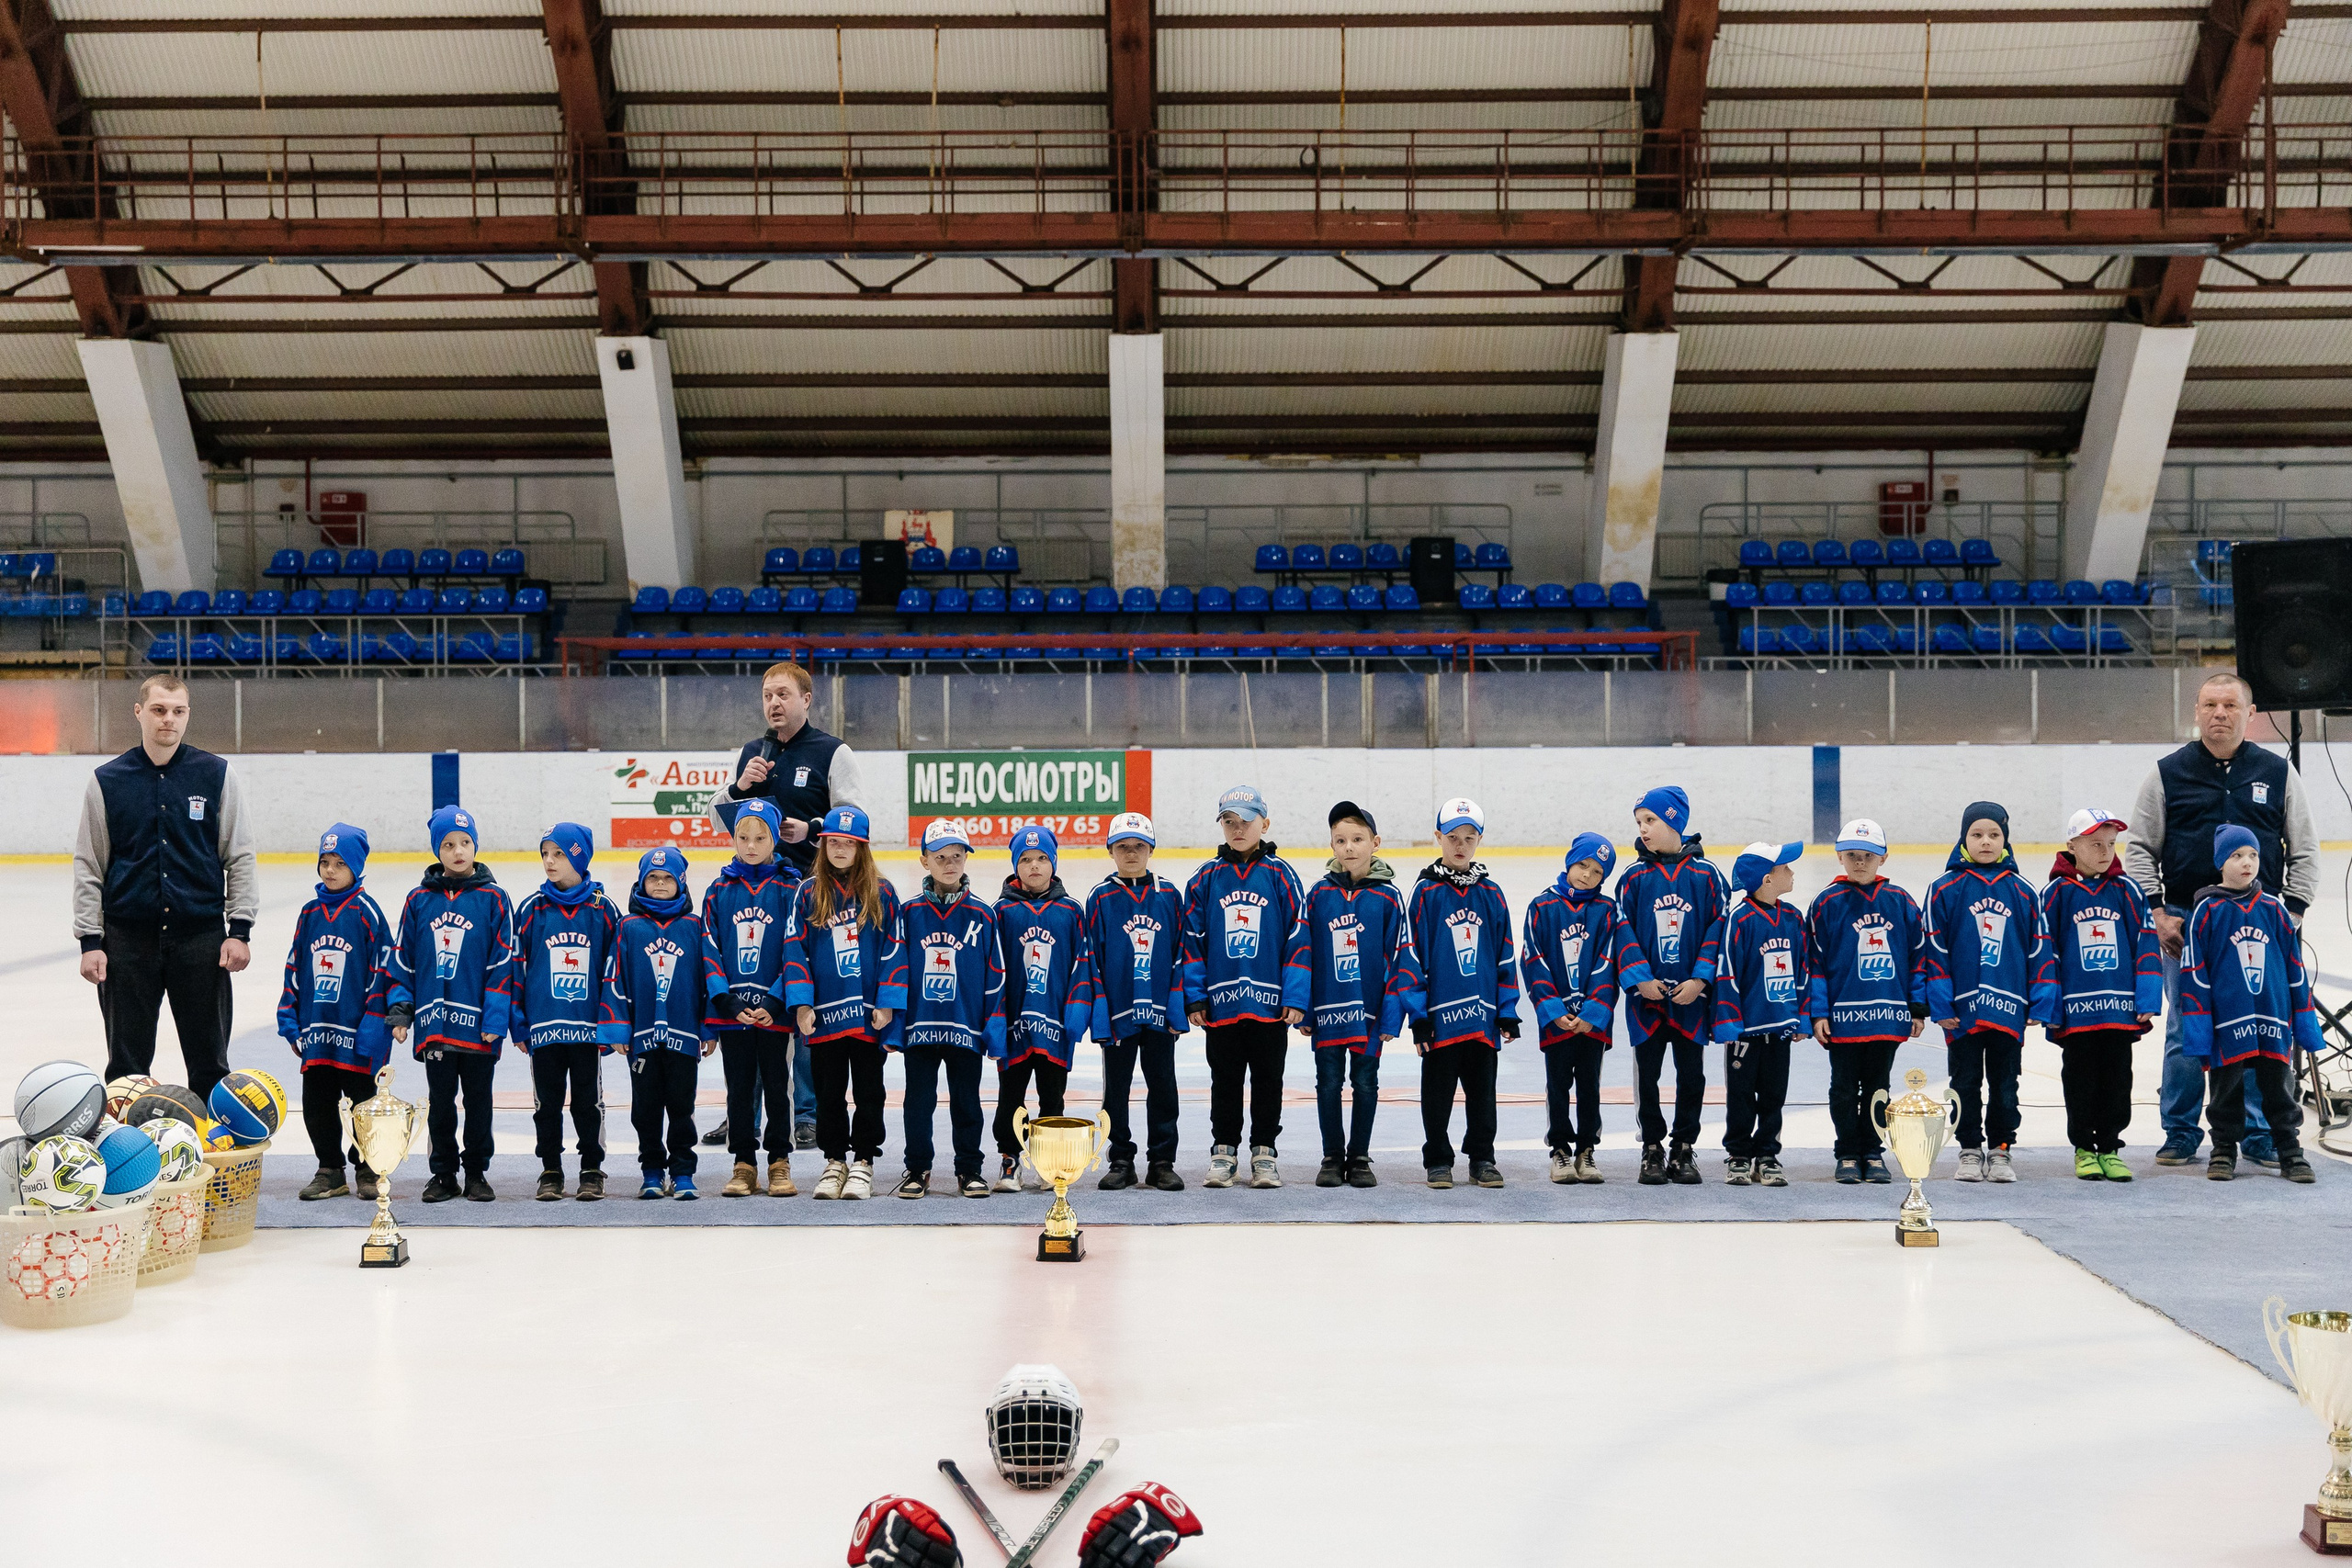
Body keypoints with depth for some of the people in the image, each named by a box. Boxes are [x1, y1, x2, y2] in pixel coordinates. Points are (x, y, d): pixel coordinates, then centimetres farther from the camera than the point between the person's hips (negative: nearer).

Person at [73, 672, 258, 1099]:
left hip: (201, 936, 0)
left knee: (210, 1063, 6)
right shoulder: (107, 781, 3)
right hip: (127, 939, 0)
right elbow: (88, 866, 6)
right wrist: (89, 940, 0)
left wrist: (239, 930, -2)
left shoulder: (217, 775, 2)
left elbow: (240, 856, 4)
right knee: (126, 1064, 7)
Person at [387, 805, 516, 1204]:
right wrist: (400, 1007, 1)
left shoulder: (492, 898, -2)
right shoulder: (419, 899, 5)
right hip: (434, 1022, 2)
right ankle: (443, 1173, 21)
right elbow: (402, 958, 10)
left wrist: (495, 1017, -10)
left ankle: (477, 1173, 19)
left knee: (478, 1100, 8)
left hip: (477, 1023, -2)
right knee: (439, 1102, 10)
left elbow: (503, 962, -4)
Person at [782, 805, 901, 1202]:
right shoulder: (807, 893, 3)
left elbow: (893, 949, 0)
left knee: (868, 1090, 7)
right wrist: (800, 1004, -7)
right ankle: (834, 1161, 22)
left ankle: (863, 1162, 17)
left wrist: (888, 1004, -7)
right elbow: (794, 949, 1)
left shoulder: (882, 892, 1)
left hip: (869, 1015, -1)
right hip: (824, 1014, 1)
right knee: (829, 1091, 10)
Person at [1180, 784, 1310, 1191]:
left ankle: (1263, 1152, 19)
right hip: (1221, 1001, 1)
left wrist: (1296, 996, -8)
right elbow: (1192, 939, 5)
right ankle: (1224, 1151, 22)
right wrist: (1194, 996, 0)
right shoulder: (1206, 878, 3)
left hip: (1270, 1002, -1)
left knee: (1267, 1079, 8)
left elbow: (1299, 937, -3)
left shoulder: (1280, 875, -2)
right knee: (1225, 1080, 11)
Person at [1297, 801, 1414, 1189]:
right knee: (1329, 1084, 7)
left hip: (1370, 1010, -1)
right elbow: (1303, 953, 4)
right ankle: (1332, 1158, 20)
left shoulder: (1387, 896, -5)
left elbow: (1401, 955, -3)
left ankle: (1359, 1157, 21)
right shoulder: (1319, 894, 0)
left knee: (1365, 1084, 8)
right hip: (1327, 1010, 1)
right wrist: (1302, 1010, 1)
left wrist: (1393, 1011, -7)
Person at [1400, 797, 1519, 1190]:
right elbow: (1413, 954, -3)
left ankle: (1482, 1158, 22)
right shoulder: (1426, 892, -3)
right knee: (1438, 1092, 6)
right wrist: (1417, 1014, -7)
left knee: (1482, 1090, 11)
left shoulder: (1491, 894, 7)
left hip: (1483, 1015, 3)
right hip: (1441, 1012, -3)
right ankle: (1437, 1160, 17)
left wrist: (1507, 1011, 6)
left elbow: (1505, 956, 10)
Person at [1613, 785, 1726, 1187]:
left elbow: (1720, 925, -1)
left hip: (1692, 994, -1)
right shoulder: (1634, 876, 1)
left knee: (1691, 1073, 6)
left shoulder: (1705, 873, -2)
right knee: (1647, 1072, 6)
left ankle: (1684, 1150, 18)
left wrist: (1700, 977, -10)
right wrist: (1640, 977, -9)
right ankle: (1652, 1149, 18)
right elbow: (1623, 931, 1)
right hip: (1647, 995, 1)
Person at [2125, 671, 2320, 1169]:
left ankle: (2260, 1135, 14)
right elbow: (2139, 848, 6)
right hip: (2184, 924, 0)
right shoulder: (2168, 773, 4)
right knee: (2184, 1033, 3)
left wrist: (2291, 912, 0)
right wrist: (2156, 913, -2)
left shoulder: (2278, 773, 7)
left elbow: (2303, 851, 10)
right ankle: (2181, 1135, 13)